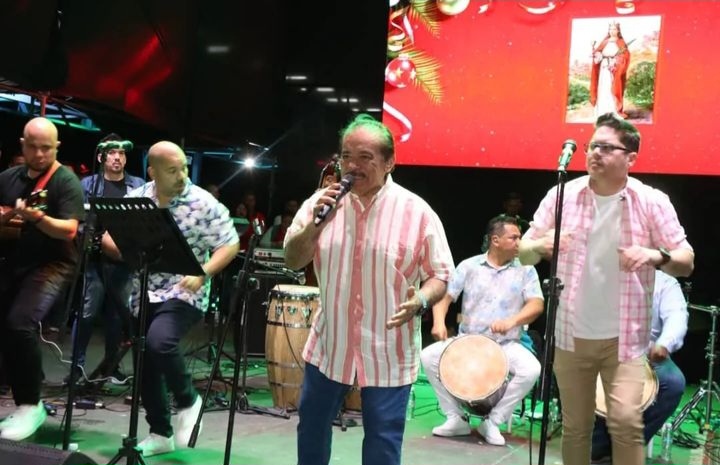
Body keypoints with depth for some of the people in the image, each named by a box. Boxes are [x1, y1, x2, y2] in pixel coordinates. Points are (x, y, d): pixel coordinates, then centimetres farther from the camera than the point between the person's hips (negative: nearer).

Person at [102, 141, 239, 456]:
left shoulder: (204, 203, -10)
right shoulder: (134, 199, 3)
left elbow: (229, 245, -8)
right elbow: (108, 238, 9)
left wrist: (203, 274, -23)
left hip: (184, 294, -5)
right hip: (144, 294, 5)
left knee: (159, 341, -28)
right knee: (145, 363, 9)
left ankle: (187, 401, -2)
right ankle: (160, 434, 25)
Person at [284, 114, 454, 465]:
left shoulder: (416, 211, -9)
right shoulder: (323, 201, 0)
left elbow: (440, 275, -4)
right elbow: (293, 261, -1)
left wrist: (420, 300, -25)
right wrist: (314, 225, -19)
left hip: (389, 354, -3)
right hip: (329, 346, 4)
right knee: (311, 429, 18)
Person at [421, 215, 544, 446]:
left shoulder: (525, 270, 2)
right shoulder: (468, 266, 3)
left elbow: (536, 305, -8)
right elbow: (445, 295, 2)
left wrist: (512, 321, -27)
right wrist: (439, 322, -17)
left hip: (507, 345, -1)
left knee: (531, 369, -30)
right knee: (428, 356, -21)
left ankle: (493, 421, -11)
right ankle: (456, 418, -6)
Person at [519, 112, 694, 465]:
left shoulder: (652, 202, -5)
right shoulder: (562, 195, -2)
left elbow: (686, 263, -3)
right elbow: (524, 254, 1)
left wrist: (656, 255, -25)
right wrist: (540, 245, -23)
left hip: (625, 338, -2)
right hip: (571, 336, 2)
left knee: (626, 421, -15)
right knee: (575, 427, 11)